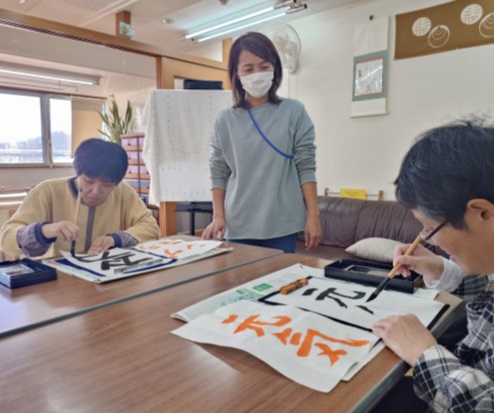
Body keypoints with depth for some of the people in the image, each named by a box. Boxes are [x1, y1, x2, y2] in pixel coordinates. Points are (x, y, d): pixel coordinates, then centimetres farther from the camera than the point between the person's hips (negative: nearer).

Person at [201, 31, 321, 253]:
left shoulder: (294, 112, 0)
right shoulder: (225, 120, 4)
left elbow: (306, 167, -1)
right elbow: (218, 173, 5)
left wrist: (313, 215, -3)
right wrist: (218, 217, -2)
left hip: (282, 225, -1)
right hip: (238, 226, 1)